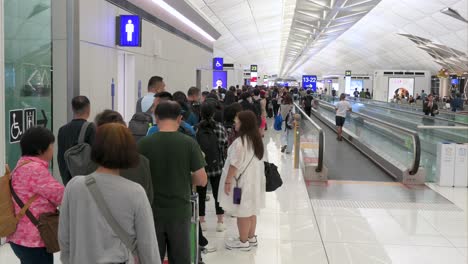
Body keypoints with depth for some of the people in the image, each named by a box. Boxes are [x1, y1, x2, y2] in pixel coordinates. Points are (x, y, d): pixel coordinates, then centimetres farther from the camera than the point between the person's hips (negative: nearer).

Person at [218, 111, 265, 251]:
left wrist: (228, 181, -12)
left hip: (242, 181, -9)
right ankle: (251, 238, 29)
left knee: (242, 212, 2)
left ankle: (243, 242, 13)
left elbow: (235, 164, -20)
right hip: (253, 179, 9)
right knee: (251, 210, 17)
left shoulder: (240, 142, -22)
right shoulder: (256, 139, 5)